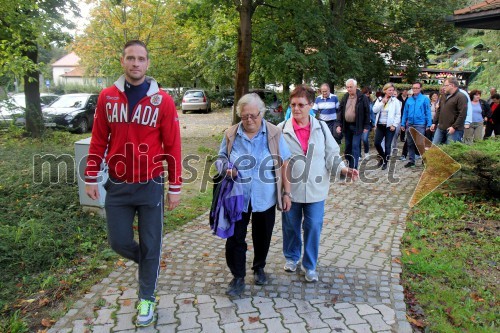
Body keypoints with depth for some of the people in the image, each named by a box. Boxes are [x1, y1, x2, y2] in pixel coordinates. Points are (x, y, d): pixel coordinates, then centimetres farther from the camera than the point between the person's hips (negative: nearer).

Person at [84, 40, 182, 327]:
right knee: (119, 242, 9)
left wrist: (175, 188, -5)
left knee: (150, 245, 8)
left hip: (150, 186, -2)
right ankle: (149, 264, 42)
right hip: (117, 186, 3)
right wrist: (91, 178, 5)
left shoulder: (163, 100, -8)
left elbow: (173, 147, -6)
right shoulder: (107, 97, 0)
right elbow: (99, 140, 6)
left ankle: (147, 299, 29)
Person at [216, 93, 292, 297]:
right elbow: (220, 159, 9)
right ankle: (238, 277, 20)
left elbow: (284, 165, -2)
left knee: (262, 236, 16)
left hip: (265, 198, 0)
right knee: (235, 238, 3)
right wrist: (225, 168, -15)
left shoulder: (274, 134, -6)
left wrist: (286, 193, -3)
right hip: (238, 196, 0)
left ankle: (259, 268, 40)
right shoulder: (231, 134, -3)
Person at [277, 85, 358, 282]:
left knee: (313, 227, 7)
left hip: (315, 189, 1)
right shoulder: (282, 129, -8)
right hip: (290, 188, -1)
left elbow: (331, 154, 1)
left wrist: (344, 169, -16)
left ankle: (310, 265, 26)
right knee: (291, 226, 16)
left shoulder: (321, 128, -2)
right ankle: (292, 257, 41)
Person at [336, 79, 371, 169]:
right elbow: (340, 111, 8)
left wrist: (366, 126, -9)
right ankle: (349, 165, 24)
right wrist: (339, 124, -1)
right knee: (348, 146, 12)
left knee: (355, 146, -7)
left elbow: (367, 112, -6)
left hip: (357, 126, -5)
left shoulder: (363, 98, -8)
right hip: (346, 126, 5)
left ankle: (353, 168, -4)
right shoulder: (345, 98, 7)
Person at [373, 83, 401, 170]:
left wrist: (394, 125, -12)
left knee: (387, 145, -1)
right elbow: (374, 110, -6)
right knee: (377, 143, 4)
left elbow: (398, 114, -5)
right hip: (380, 125, 4)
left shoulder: (395, 101, -3)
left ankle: (385, 162, 13)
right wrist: (382, 102, -14)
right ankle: (383, 157, 29)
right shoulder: (379, 99, 7)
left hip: (389, 126, -3)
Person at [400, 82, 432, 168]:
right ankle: (411, 160, 19)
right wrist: (403, 124, 5)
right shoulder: (409, 100, 8)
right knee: (410, 143, 10)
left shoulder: (425, 99, -3)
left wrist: (429, 124, -12)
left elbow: (428, 112, -6)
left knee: (420, 143, -4)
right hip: (409, 124, 5)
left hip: (420, 124, -4)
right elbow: (405, 112, 9)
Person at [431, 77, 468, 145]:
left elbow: (462, 114, -17)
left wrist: (454, 127, -21)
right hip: (440, 128, 8)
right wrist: (435, 123, 17)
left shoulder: (461, 97, -10)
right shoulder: (444, 96, 17)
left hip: (453, 130, -8)